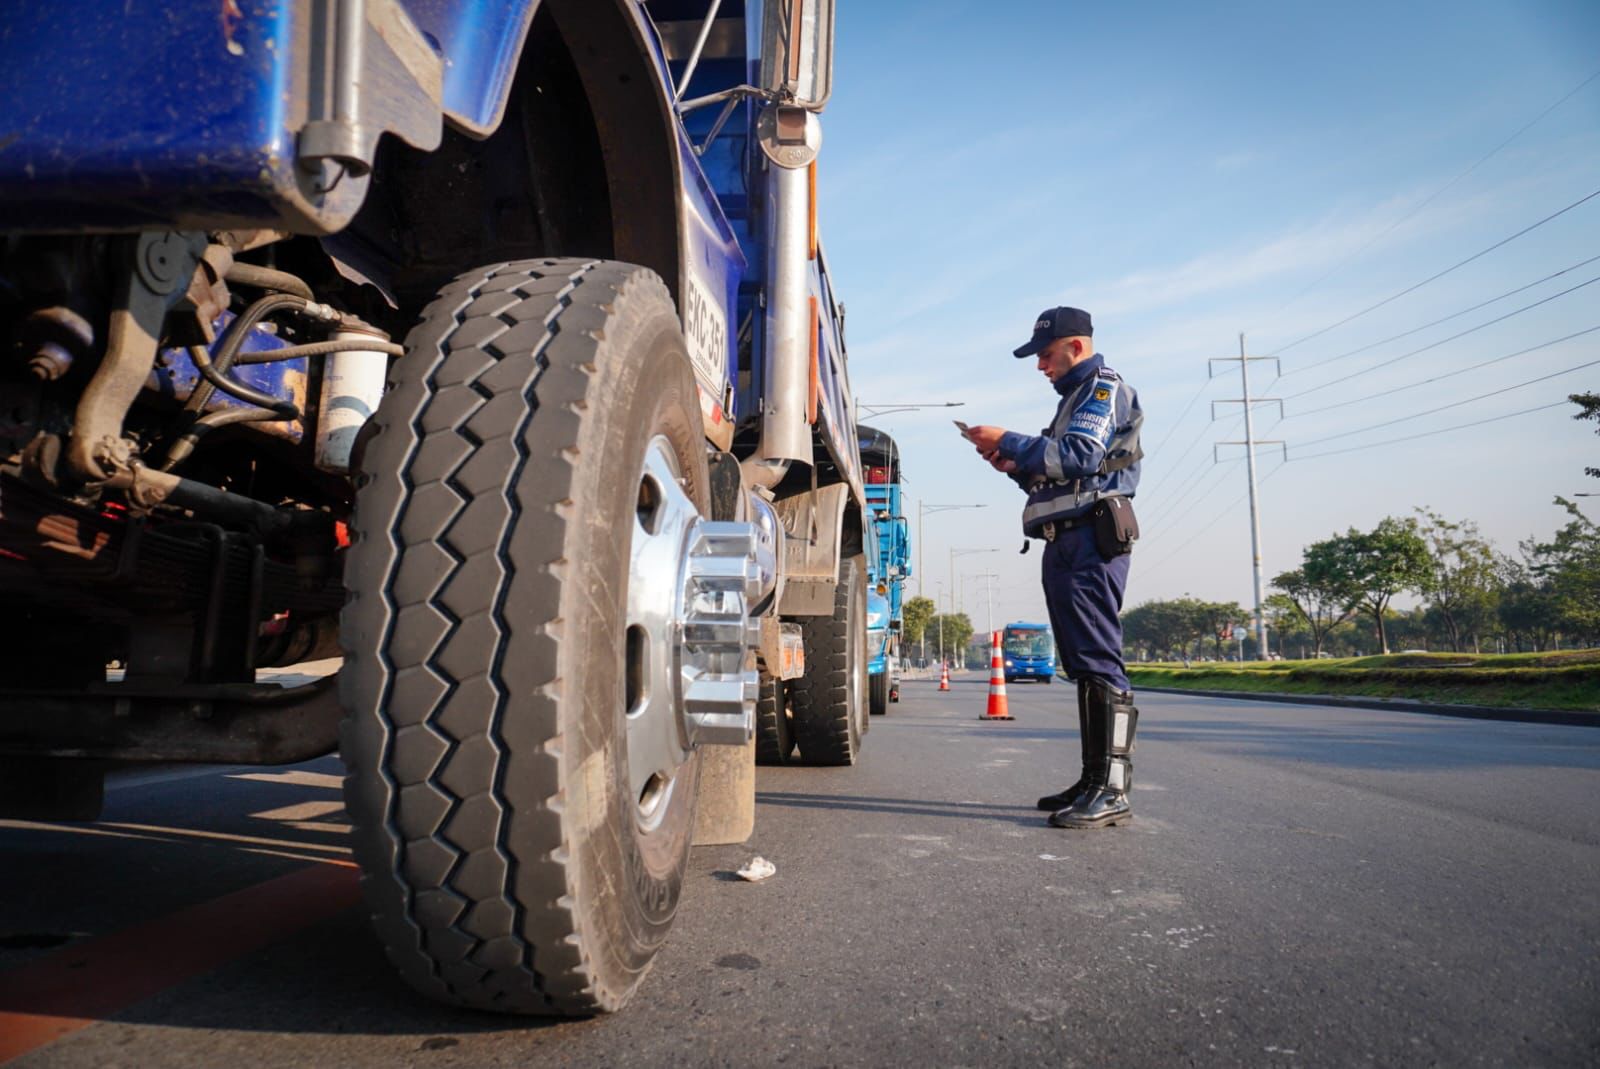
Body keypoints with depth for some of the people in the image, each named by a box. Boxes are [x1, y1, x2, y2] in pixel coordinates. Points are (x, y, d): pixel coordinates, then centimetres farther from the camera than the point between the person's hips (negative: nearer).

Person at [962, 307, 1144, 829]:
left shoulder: (1104, 388, -1)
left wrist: (1010, 442, -13)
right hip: (1066, 543, 10)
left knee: (1098, 661, -14)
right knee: (1084, 665, 9)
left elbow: (1081, 457, -18)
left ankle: (1113, 791, -15)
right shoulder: (1075, 398, 28)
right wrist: (1015, 466, 10)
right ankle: (1094, 781, 14)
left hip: (1091, 539, -10)